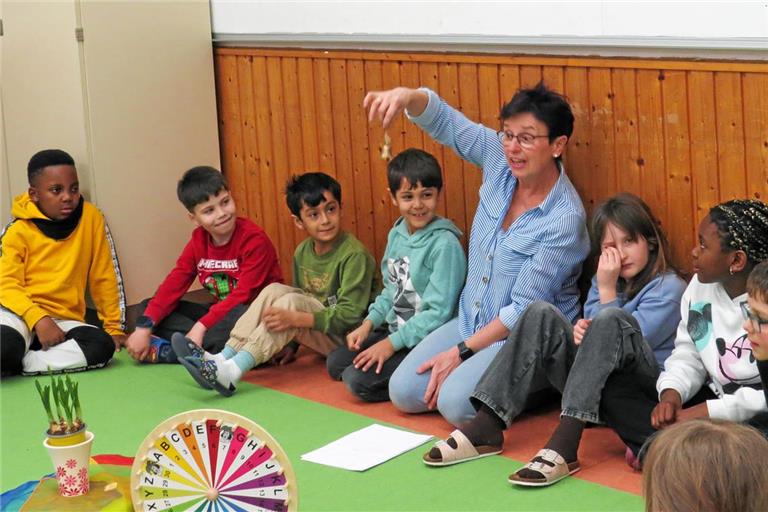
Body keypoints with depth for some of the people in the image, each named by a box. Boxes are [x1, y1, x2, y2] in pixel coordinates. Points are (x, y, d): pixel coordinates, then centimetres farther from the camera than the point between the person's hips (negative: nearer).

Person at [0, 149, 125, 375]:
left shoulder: (91, 217, 4)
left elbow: (104, 277, 9)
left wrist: (115, 327, 8)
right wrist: (38, 320, -23)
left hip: (64, 320, 4)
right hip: (20, 313, -4)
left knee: (102, 346, -30)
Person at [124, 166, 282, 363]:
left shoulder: (254, 239, -17)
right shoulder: (199, 241, 2)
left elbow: (244, 295, -24)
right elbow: (173, 285, -4)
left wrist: (201, 326, -31)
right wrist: (144, 328, -18)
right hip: (222, 312, 7)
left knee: (242, 316, -42)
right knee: (147, 307, -3)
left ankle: (170, 352, -30)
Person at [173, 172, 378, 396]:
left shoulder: (355, 255, -17)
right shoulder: (302, 252, 6)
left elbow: (350, 315, -23)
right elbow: (300, 296, 13)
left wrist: (296, 318, -31)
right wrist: (289, 343, -1)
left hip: (347, 337, -7)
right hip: (318, 334, 7)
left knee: (291, 301, -28)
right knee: (274, 290, -14)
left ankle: (232, 372, -37)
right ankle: (223, 358, -24)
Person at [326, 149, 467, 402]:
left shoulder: (445, 243, -20)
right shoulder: (396, 234, 5)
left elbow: (438, 312, -21)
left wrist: (391, 343, -19)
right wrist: (368, 324, 4)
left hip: (425, 342, -9)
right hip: (394, 331, 9)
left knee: (358, 379, -18)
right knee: (335, 363, 7)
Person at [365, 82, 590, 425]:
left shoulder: (565, 219, -23)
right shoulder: (500, 161, -7)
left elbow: (525, 309, -21)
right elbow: (442, 120, -6)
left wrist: (461, 352, -17)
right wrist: (407, 96, -30)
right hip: (472, 320, 7)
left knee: (455, 403, -26)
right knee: (403, 392, -3)